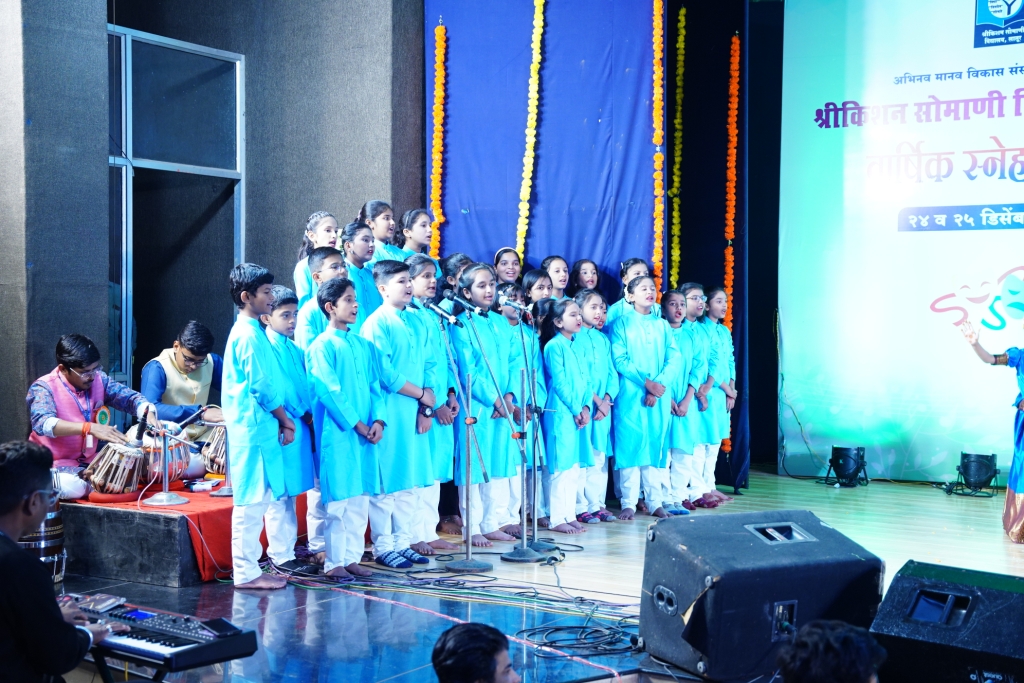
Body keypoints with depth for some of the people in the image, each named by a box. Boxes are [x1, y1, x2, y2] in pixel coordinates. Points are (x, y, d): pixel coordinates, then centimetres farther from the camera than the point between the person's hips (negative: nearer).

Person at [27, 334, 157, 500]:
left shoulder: (98, 380, 1)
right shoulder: (44, 388, -16)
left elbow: (130, 397, -1)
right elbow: (43, 423, -33)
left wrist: (149, 415, -25)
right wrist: (90, 428, -46)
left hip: (89, 461, 5)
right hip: (55, 465, -5)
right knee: (71, 486, -37)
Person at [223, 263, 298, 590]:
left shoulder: (249, 331, 15)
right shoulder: (249, 335, -15)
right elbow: (262, 386, -17)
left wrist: (281, 420, 12)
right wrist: (285, 419, -7)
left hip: (261, 428, 10)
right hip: (253, 428, -10)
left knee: (275, 493, 17)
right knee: (252, 500, -4)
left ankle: (282, 557, 27)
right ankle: (246, 572, 3)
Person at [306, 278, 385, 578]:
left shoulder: (364, 345, 14)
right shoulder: (321, 347, -5)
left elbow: (375, 386, 12)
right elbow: (329, 392, -12)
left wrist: (377, 420, -3)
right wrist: (357, 424, -12)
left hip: (366, 434, 6)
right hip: (337, 434, -6)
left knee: (360, 498, 9)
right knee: (337, 500, -3)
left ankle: (352, 557, 17)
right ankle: (333, 561, 5)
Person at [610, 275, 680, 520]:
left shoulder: (662, 325, 11)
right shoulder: (622, 323, 0)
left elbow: (674, 359, 3)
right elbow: (620, 360, -8)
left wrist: (660, 385, -12)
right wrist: (646, 382, -17)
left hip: (660, 395, 3)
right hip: (631, 394, -3)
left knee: (656, 445, 6)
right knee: (630, 444, -3)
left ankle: (655, 501, 13)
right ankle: (629, 502, 3)